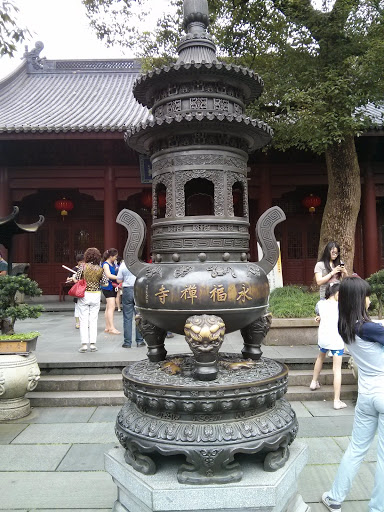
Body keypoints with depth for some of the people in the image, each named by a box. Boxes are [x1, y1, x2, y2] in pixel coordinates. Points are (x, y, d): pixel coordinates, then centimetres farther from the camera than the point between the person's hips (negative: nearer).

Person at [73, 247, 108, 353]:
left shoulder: (83, 266, -8)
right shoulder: (100, 269, -2)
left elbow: (76, 280, -6)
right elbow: (105, 283, 0)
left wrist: (73, 277, 15)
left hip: (84, 295, -2)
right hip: (96, 296, 2)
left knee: (83, 320, 5)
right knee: (93, 320, 9)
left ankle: (84, 344, 3)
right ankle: (92, 344, 9)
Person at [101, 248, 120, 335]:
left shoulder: (113, 264, 15)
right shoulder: (105, 264, -10)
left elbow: (115, 272, 25)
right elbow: (108, 275, -23)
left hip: (112, 287, 9)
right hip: (107, 287, -9)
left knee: (109, 308, 11)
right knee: (111, 307, -14)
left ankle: (107, 327, 17)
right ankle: (112, 328, -16)